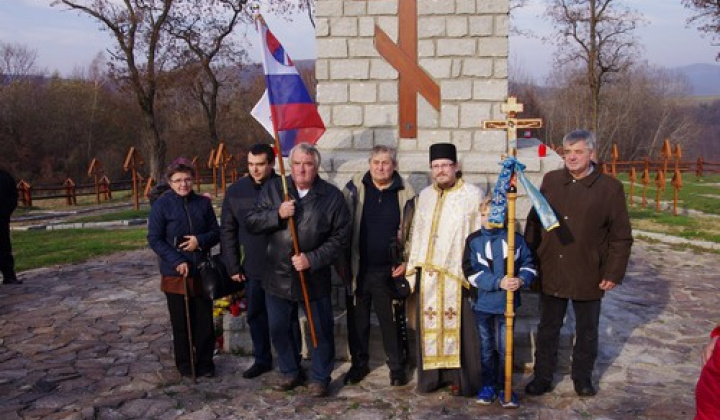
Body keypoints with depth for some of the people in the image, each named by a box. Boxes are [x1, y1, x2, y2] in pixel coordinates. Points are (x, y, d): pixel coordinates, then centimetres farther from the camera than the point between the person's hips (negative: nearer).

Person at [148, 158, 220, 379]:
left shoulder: (203, 203, 3)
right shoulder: (162, 205, -5)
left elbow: (216, 233, 8)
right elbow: (154, 239, -5)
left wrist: (200, 240, -13)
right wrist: (176, 261, -15)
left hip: (201, 272, 2)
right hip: (175, 273, -2)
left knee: (205, 321, 6)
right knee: (181, 322, 8)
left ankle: (205, 363, 23)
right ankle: (185, 364, 25)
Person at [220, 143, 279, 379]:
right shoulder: (235, 191, 0)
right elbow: (228, 231, 5)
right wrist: (233, 266, 2)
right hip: (252, 268, 3)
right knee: (256, 315, 13)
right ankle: (262, 360, 31)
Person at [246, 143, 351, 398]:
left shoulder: (332, 195, -4)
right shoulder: (273, 189, 2)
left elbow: (340, 236, -6)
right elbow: (251, 223, -1)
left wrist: (312, 259, -15)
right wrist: (277, 213, -19)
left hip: (315, 278, -2)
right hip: (278, 277, 2)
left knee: (321, 330, 8)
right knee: (279, 329, 14)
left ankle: (320, 377, 28)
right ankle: (290, 372, 35)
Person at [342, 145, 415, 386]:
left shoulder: (405, 193, -2)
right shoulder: (355, 188, -1)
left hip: (388, 271, -1)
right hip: (357, 269, 1)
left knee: (391, 321, 9)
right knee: (357, 320, 13)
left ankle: (397, 366, 26)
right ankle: (359, 364, 31)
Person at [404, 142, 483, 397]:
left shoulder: (473, 195, -3)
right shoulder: (425, 196, 13)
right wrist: (413, 269, 11)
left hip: (457, 274, -4)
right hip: (427, 274, 5)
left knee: (459, 326, 1)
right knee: (428, 325, 8)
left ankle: (460, 377, 15)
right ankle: (432, 375, 21)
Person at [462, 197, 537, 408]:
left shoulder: (516, 239, -4)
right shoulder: (474, 240, -6)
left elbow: (529, 265, 3)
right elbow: (472, 273, -12)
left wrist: (522, 279, -18)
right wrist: (499, 282, -22)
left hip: (506, 304, 0)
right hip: (483, 303, 0)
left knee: (504, 348, 9)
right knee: (486, 347, 14)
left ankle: (504, 387, 25)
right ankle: (488, 385, 30)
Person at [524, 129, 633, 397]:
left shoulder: (610, 188, -7)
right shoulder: (550, 180, 2)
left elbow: (621, 237, -4)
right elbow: (534, 221, 7)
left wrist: (614, 273, -7)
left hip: (588, 277, -2)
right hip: (551, 273, 2)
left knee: (587, 332, 15)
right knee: (548, 330, 14)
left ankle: (583, 378, 35)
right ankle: (542, 377, 29)